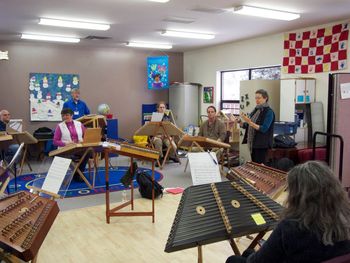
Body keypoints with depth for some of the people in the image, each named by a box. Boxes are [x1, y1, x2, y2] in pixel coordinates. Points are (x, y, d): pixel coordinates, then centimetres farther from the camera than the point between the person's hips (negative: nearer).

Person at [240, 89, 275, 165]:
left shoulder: (269, 112, -10)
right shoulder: (255, 110, 11)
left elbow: (263, 129, -19)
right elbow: (248, 126, 15)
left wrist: (250, 122, -27)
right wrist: (240, 123, -4)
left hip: (262, 144, -7)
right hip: (252, 142, 7)